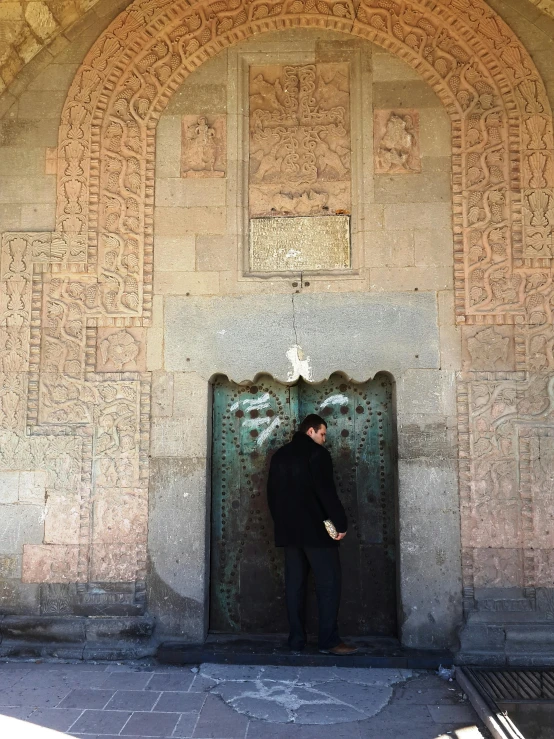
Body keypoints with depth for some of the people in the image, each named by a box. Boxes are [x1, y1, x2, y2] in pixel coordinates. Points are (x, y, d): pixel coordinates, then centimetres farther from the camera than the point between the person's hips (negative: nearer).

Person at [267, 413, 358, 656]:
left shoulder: (279, 456, 14)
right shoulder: (317, 453, -8)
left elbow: (272, 493, 15)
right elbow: (326, 492, -15)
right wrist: (341, 523, -10)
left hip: (289, 530, 7)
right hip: (315, 528, -7)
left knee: (294, 584, 9)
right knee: (329, 583, -2)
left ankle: (296, 639, 10)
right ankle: (329, 640, -3)